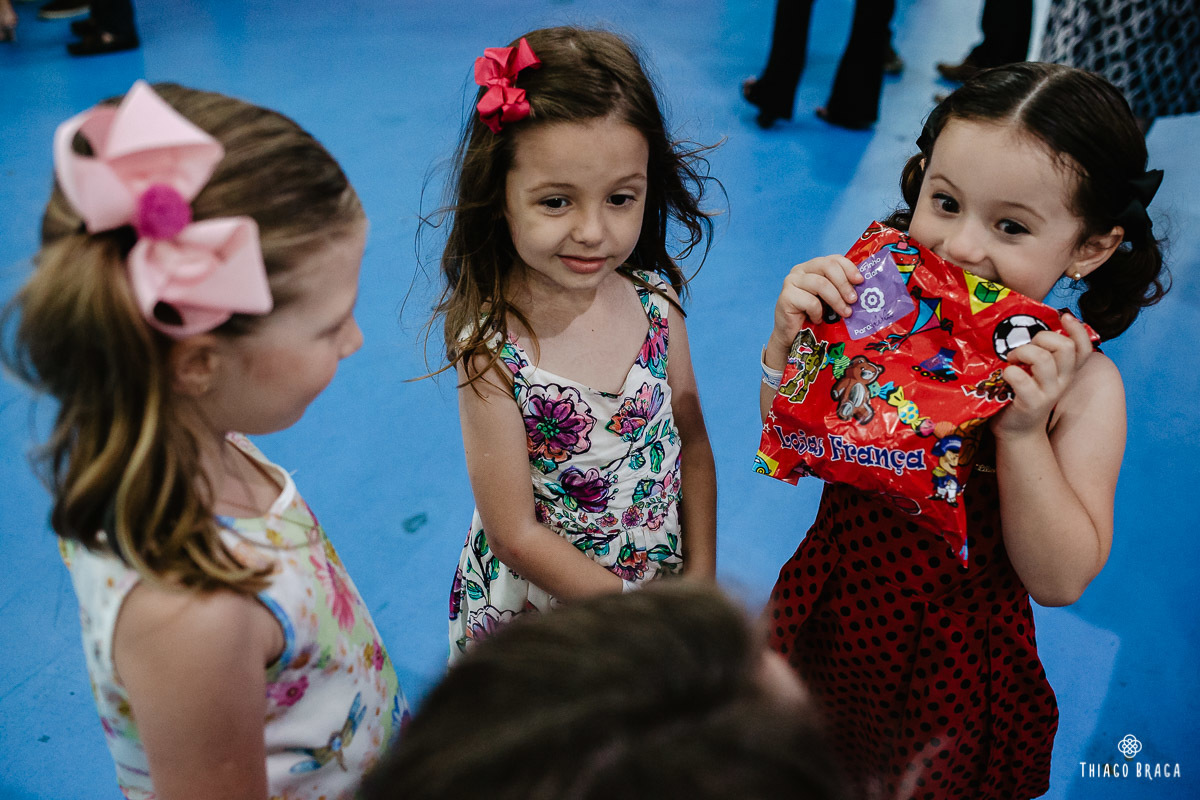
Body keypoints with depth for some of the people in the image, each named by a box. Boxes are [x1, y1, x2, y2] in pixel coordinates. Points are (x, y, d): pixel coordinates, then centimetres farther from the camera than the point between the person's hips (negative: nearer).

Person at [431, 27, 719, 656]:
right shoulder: (490, 351, -28)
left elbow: (692, 441, -3)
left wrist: (700, 582, -9)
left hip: (667, 576, 4)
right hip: (540, 601, -3)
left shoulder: (654, 298, -15)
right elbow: (517, 536, -22)